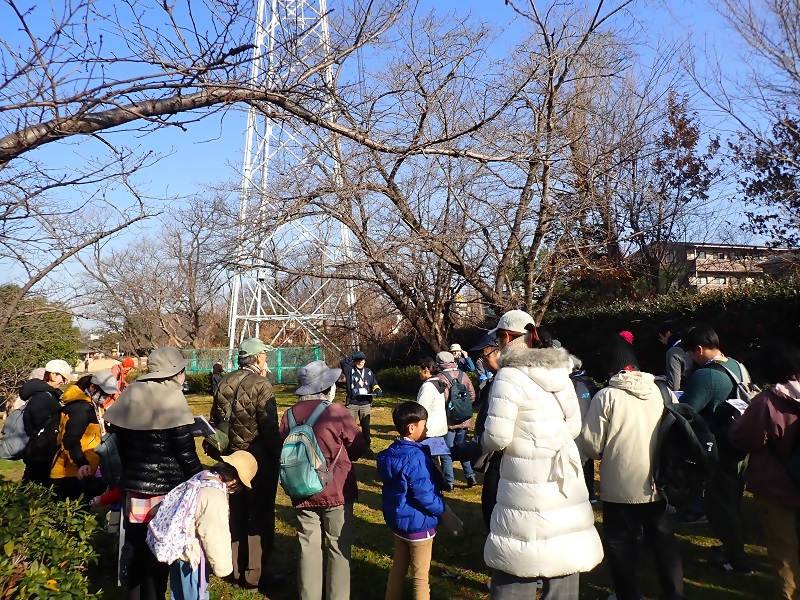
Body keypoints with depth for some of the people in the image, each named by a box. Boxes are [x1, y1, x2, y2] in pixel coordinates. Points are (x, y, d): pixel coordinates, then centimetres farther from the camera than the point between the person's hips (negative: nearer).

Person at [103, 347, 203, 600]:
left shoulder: (131, 394, 5)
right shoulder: (171, 397, -13)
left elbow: (120, 439, 12)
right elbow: (185, 451, -13)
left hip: (134, 486, 6)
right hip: (166, 489, -6)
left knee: (138, 551, 18)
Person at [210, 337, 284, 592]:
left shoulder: (224, 383, 4)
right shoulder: (261, 385, -18)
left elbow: (215, 421, 10)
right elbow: (270, 428, -20)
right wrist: (278, 457, -10)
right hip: (260, 460, -7)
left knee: (237, 516, 18)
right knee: (260, 518, 5)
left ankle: (238, 571, 29)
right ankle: (256, 576, 14)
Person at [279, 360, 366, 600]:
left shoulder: (290, 414, -4)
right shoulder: (336, 411, -15)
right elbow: (359, 447, -7)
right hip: (336, 490, -4)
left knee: (308, 548, 14)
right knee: (339, 548, 9)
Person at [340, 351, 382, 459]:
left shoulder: (369, 372, 11)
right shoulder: (350, 370, 2)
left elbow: (374, 383, 10)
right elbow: (342, 363, -13)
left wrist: (377, 390, -9)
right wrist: (353, 356, -14)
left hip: (366, 404, 2)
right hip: (352, 403, -2)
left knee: (366, 428, 10)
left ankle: (367, 448, 19)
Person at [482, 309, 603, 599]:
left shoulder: (509, 375, -14)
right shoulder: (561, 371, 6)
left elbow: (497, 437, -16)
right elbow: (574, 426, 11)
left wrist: (484, 442, 5)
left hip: (528, 484, -6)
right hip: (566, 478, 6)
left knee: (518, 562, 5)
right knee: (563, 555, 17)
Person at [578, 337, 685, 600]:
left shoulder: (606, 396, -14)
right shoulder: (664, 391, -2)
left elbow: (590, 444, -14)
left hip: (620, 487, -4)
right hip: (658, 485, 5)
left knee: (621, 546, 11)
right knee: (663, 540, 21)